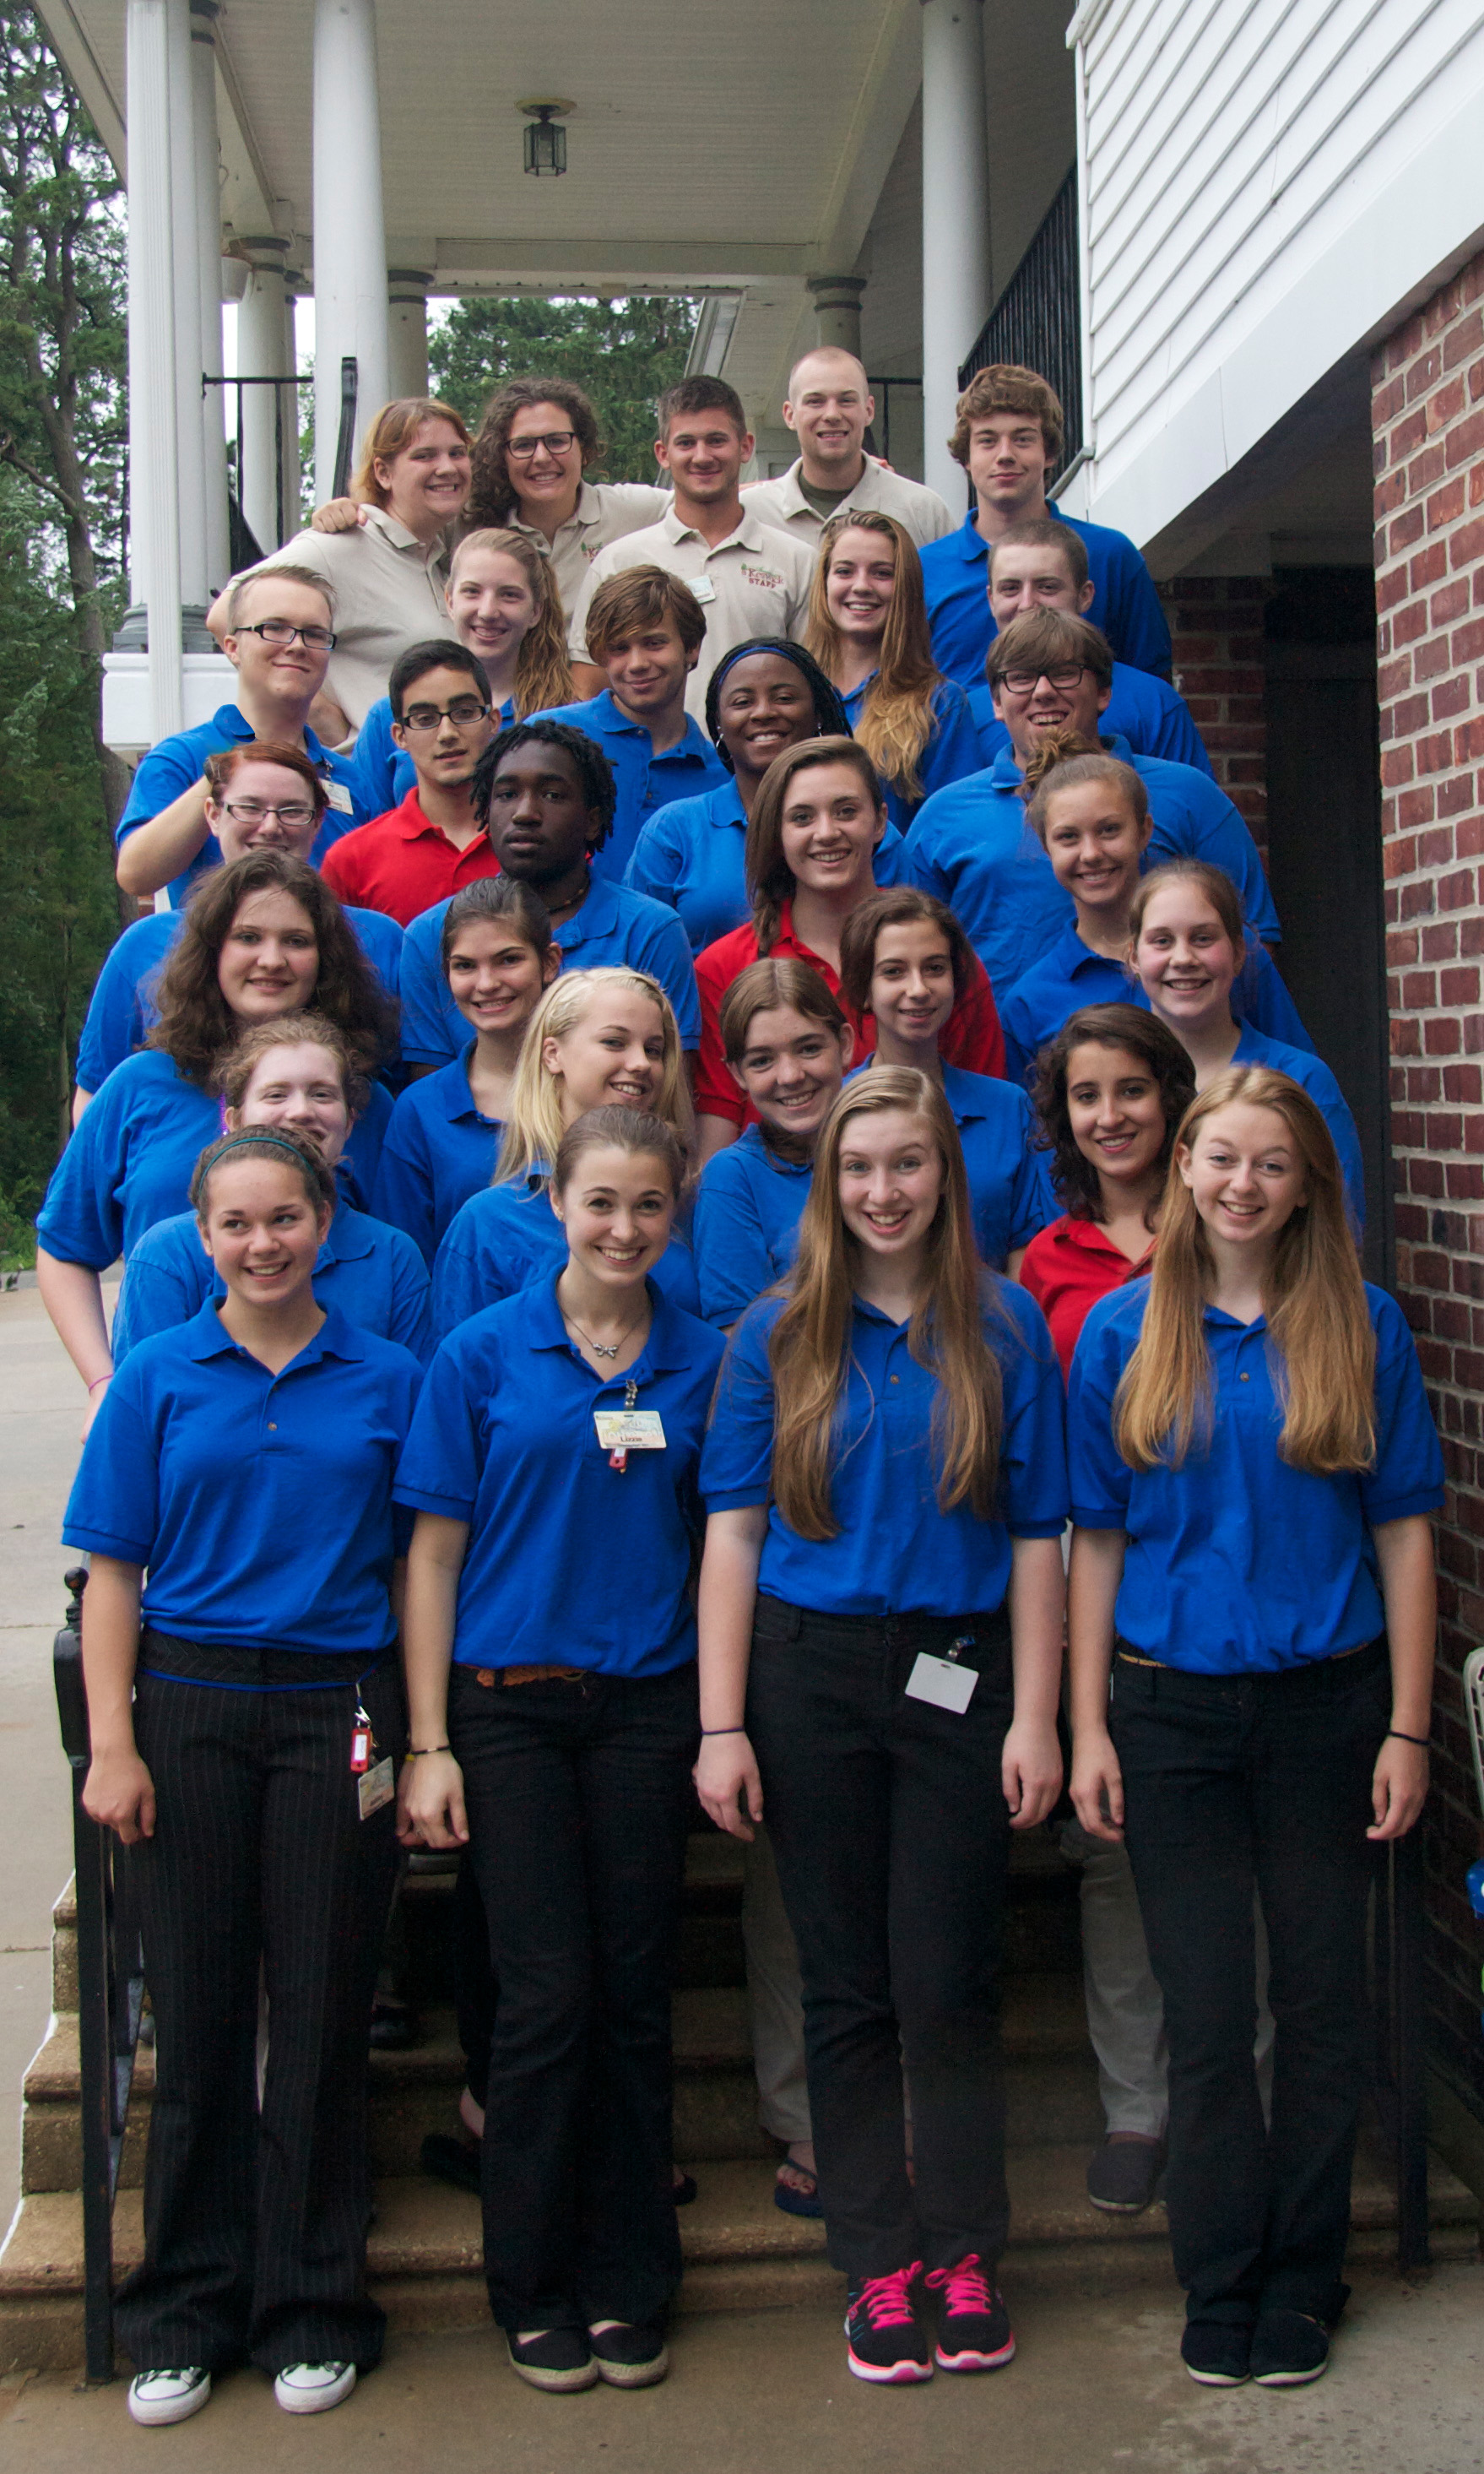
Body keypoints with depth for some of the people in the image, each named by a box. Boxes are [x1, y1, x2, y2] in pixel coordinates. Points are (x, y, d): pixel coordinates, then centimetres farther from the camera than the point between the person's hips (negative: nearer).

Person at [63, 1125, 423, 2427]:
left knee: (322, 2013, 5)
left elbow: (414, 1569, 6)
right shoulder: (158, 1377, 4)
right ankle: (186, 2309, 21)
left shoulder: (391, 1380, 4)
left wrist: (421, 1741, -1)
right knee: (197, 2007, 6)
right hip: (191, 1706, 0)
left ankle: (312, 2311, 19)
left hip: (336, 1711, 0)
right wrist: (112, 1742, -5)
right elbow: (115, 1571, 3)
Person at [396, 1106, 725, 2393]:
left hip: (647, 1706, 2)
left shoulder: (702, 1361, 5)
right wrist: (428, 1744, -5)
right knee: (548, 1996, -2)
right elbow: (435, 1553, 0)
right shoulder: (483, 1354, -1)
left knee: (635, 1994, 6)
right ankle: (534, 2288, 16)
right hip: (509, 1707, -2)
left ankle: (629, 2285, 21)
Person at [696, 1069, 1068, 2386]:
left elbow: (1034, 1535, 2)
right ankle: (877, 2265, 19)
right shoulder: (776, 1333, 3)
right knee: (848, 1984, 7)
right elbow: (734, 1533, 0)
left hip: (957, 1677, 0)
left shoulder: (1004, 1326, 2)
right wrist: (722, 1724, -5)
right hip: (811, 1676, 1)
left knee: (950, 1981, 3)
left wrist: (1035, 1718, -4)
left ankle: (964, 2255, 19)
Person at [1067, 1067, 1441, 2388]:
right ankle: (1223, 2287, 21)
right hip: (1174, 1708, 0)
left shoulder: (1360, 1325, -1)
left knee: (1322, 2002, 9)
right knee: (1207, 2014, 6)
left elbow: (1403, 1531, 0)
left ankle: (1302, 2281, 24)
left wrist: (1407, 1729, -4)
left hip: (1326, 1705, 0)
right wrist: (1086, 1727, -2)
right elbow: (1098, 1537, 2)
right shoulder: (1123, 1329, 0)